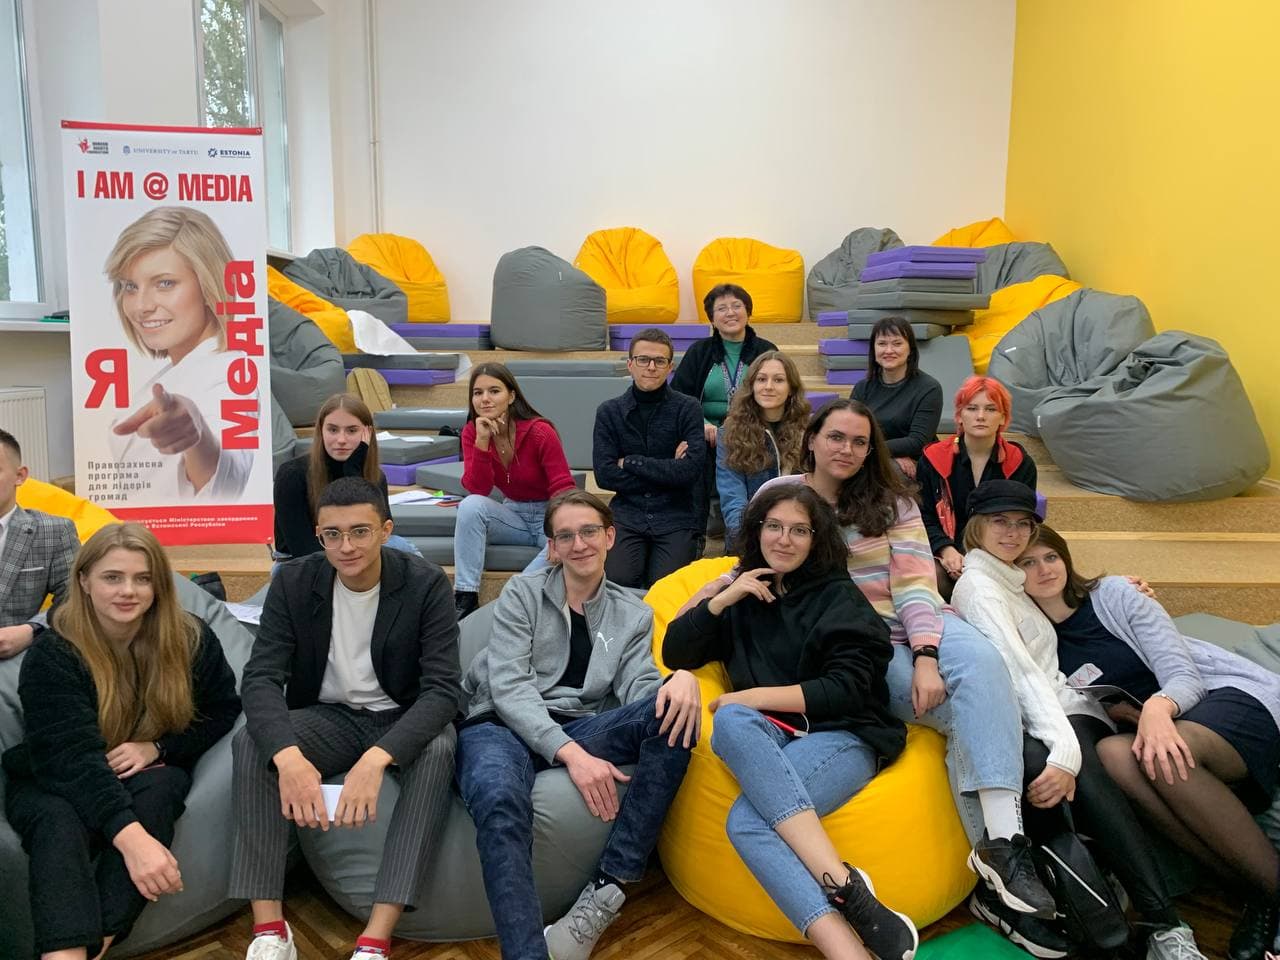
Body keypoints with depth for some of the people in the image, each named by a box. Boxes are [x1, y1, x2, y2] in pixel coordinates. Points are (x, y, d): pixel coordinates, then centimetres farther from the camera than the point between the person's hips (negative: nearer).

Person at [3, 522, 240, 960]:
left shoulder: (191, 639, -10)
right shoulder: (52, 654, -19)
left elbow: (223, 712, 2)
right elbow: (71, 756, -31)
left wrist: (158, 747, -19)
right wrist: (130, 837, -46)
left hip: (150, 774, 2)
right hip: (51, 783, -1)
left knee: (156, 792, -33)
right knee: (60, 823, -35)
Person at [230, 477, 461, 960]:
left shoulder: (426, 584, -17)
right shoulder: (293, 582, -10)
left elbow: (443, 688, -24)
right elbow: (261, 678, -17)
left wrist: (377, 757, -41)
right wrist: (288, 754, -39)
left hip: (403, 719, -2)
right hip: (329, 717, 2)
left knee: (438, 750, -35)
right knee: (251, 742, -26)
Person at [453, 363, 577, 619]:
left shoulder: (540, 432, -19)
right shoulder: (471, 432, -6)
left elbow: (564, 492, -20)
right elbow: (477, 490, -17)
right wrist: (482, 441, -27)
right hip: (513, 514, 4)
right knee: (471, 505, -25)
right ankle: (465, 598, -22)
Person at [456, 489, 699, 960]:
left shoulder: (633, 615, 16)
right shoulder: (522, 593, 5)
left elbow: (637, 688, 0)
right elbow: (508, 687, -8)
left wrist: (681, 678, -26)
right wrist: (570, 753, -24)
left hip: (578, 729, 3)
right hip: (500, 725, -3)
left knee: (674, 711, -25)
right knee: (500, 800, -39)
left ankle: (609, 888, -26)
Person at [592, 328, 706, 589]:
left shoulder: (687, 408, 0)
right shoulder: (609, 411, 5)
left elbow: (691, 470, -12)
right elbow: (604, 475, -5)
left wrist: (631, 462, -8)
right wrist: (668, 470, -9)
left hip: (675, 517, -1)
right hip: (627, 513, 1)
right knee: (618, 581, -22)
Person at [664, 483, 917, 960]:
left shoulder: (839, 597, 6)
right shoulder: (743, 592, 18)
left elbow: (847, 690, -6)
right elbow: (675, 654, 12)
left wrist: (757, 697, -12)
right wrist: (723, 599, 0)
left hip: (842, 737, -3)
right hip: (771, 740, 3)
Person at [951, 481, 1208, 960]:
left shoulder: (1013, 579, 23)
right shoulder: (977, 585, -3)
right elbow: (1019, 669, -18)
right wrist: (1062, 750, -28)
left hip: (1063, 705, 6)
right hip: (1027, 724, -6)